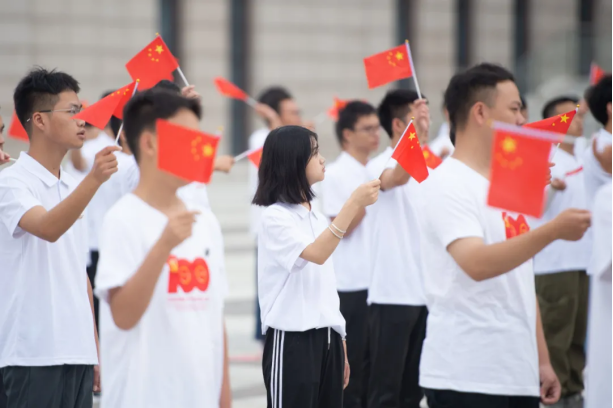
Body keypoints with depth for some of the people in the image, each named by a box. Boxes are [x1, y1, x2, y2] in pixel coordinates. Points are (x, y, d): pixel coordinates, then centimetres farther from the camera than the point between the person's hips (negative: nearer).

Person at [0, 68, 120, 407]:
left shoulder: (72, 187, 16)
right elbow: (47, 228, -29)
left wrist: (94, 348, 17)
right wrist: (94, 179, -40)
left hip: (77, 352, 8)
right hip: (33, 354, -8)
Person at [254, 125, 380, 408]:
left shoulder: (317, 218, 15)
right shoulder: (275, 217, -10)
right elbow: (317, 254, -27)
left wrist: (340, 344, 18)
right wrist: (353, 204, -33)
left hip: (326, 338, 8)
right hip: (291, 340, -8)